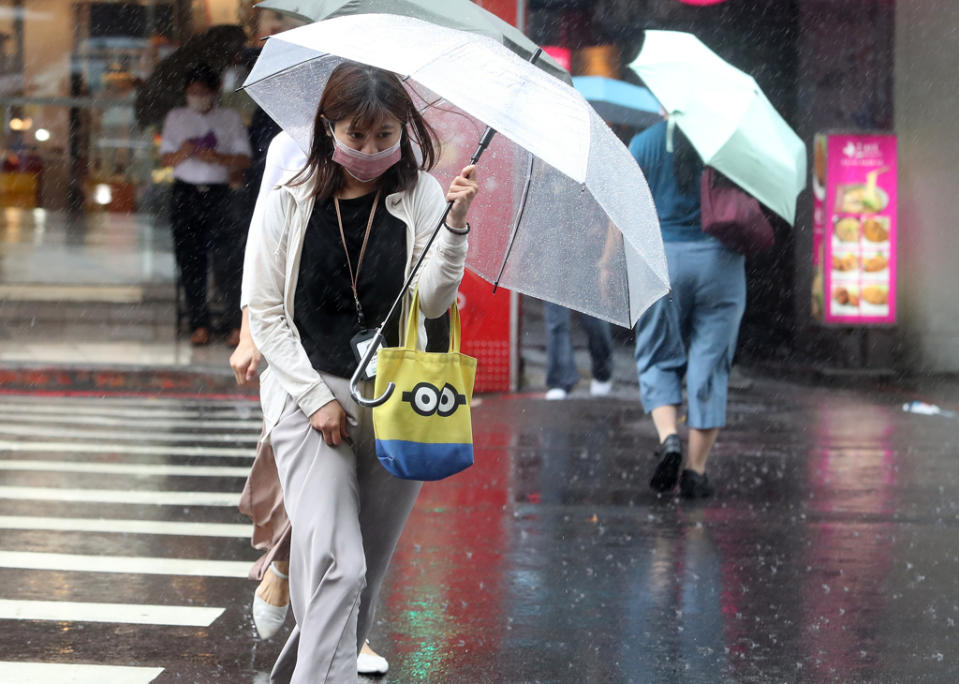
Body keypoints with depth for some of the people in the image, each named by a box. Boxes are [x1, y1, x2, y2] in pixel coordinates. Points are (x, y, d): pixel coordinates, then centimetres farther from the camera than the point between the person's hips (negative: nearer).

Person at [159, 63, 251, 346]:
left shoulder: (230, 119, 10)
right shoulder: (175, 118, 15)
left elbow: (244, 160, 5)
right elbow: (165, 158, 11)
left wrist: (217, 158, -12)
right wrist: (182, 153, -11)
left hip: (218, 193, -2)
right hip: (185, 193, 2)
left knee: (226, 258, -13)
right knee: (190, 261, -3)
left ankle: (237, 325, -14)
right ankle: (199, 326, 1)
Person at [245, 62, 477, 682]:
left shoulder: (420, 196, 2)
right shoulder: (289, 203, -1)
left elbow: (433, 300, -8)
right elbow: (266, 315, 0)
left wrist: (456, 225, -23)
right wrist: (316, 398, -9)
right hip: (307, 393, -2)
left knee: (367, 573, 10)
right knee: (335, 565, -18)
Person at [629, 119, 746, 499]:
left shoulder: (643, 144, -1)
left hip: (660, 259, 0)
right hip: (719, 262, 1)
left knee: (659, 360, 13)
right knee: (709, 364, 6)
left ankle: (668, 437, -11)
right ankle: (695, 470, 5)